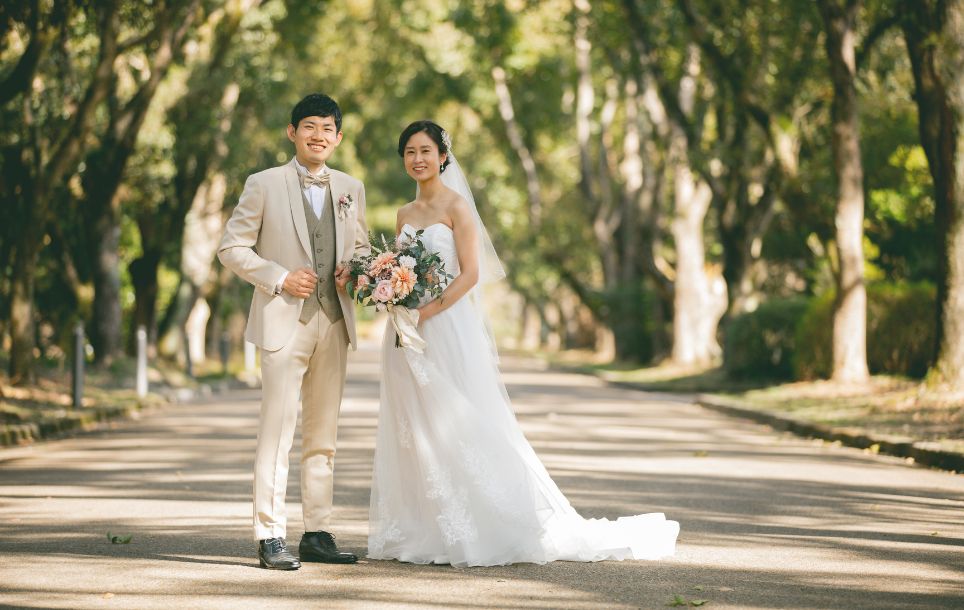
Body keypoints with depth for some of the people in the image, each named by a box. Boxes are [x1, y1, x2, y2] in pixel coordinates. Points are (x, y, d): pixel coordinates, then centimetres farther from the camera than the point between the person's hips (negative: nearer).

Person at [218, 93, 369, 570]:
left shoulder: (351, 189, 12)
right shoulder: (264, 185, -1)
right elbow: (232, 248, -2)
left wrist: (354, 272, -1)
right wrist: (280, 278, -13)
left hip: (334, 321, 5)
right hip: (284, 320, -5)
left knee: (323, 434, 9)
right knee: (277, 431, -7)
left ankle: (317, 534, 16)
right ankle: (270, 537, -4)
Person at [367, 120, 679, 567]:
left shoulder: (456, 206, -5)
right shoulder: (404, 215, 15)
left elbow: (470, 273, -12)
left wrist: (429, 310, -21)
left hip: (448, 327, -7)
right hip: (407, 333, 7)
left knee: (456, 427, -7)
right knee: (413, 431, 6)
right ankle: (423, 531, 10)